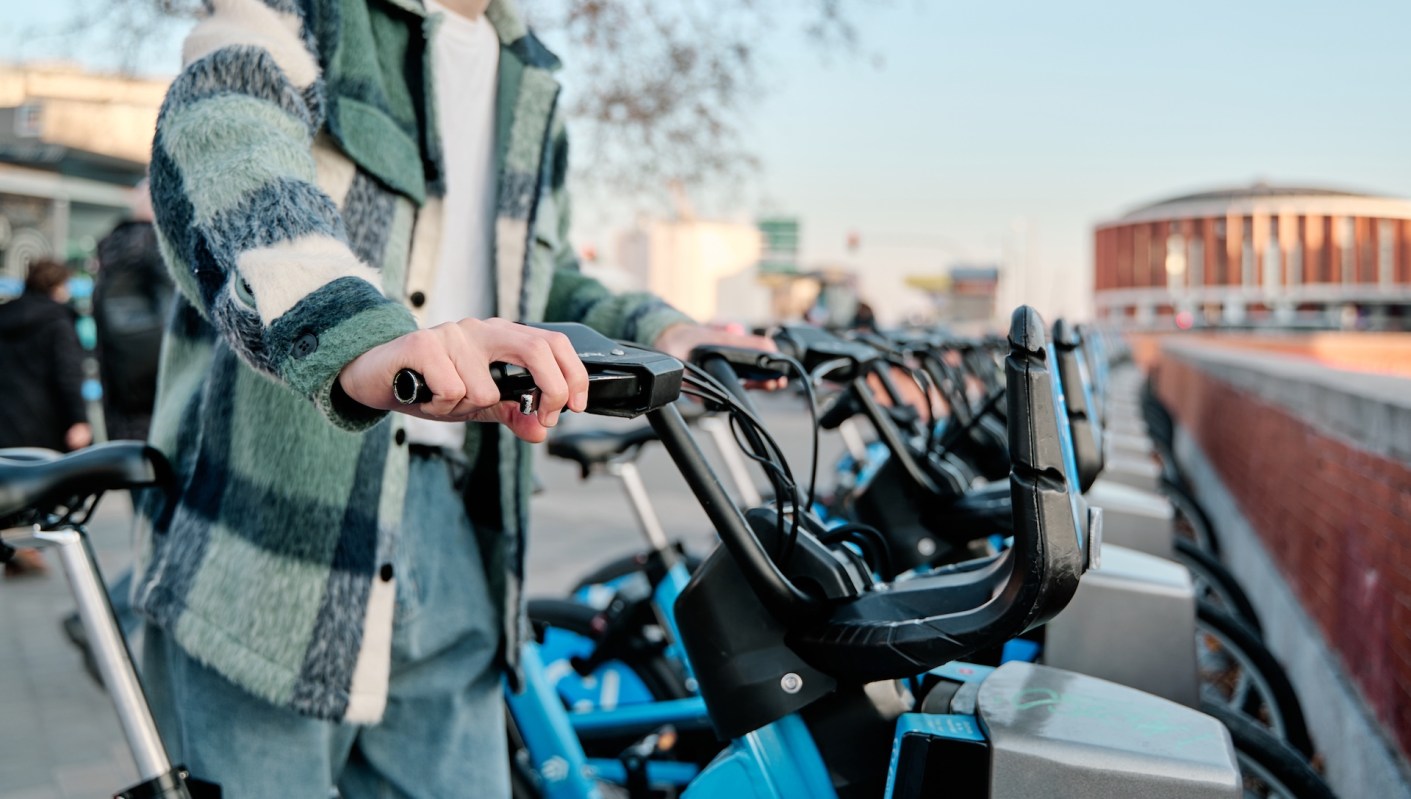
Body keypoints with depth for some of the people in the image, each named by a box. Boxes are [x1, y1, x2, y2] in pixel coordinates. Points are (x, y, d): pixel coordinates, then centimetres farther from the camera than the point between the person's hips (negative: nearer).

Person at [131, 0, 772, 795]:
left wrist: (661, 331, 7)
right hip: (265, 524, -5)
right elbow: (220, 145, -26)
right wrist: (360, 341, -47)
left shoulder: (531, 79, 19)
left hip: (451, 533, 6)